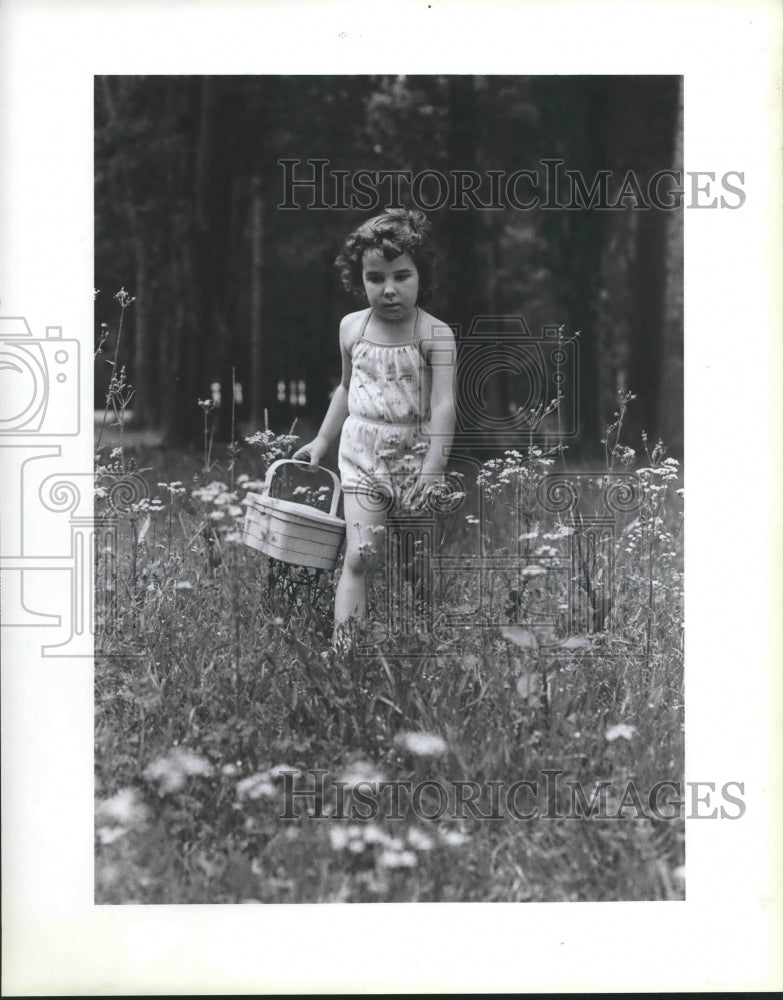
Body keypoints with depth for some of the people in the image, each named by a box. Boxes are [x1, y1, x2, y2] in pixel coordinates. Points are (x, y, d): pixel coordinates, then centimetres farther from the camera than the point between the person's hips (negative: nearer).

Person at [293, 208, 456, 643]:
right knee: (359, 557, -9)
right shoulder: (352, 328, 5)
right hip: (362, 454, 2)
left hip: (415, 455, -2)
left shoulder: (436, 335, -9)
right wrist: (322, 439, 22)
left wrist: (432, 472, -22)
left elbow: (444, 405, -15)